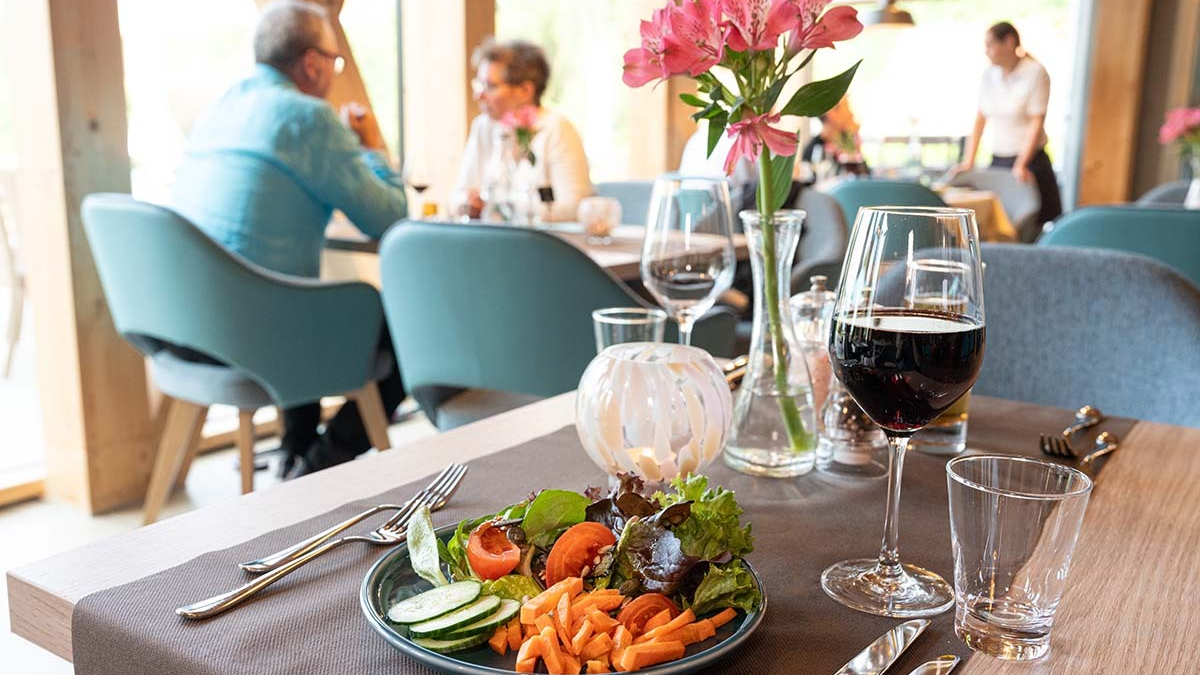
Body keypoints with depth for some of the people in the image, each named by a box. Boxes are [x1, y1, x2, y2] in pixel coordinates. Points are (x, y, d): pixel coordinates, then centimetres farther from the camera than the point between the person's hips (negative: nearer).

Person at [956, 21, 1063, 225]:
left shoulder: (1035, 73, -8)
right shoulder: (990, 74, 8)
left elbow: (1036, 123, -12)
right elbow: (980, 119, 10)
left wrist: (1021, 165, -19)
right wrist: (968, 161, 4)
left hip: (1029, 160, -5)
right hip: (997, 161, 5)